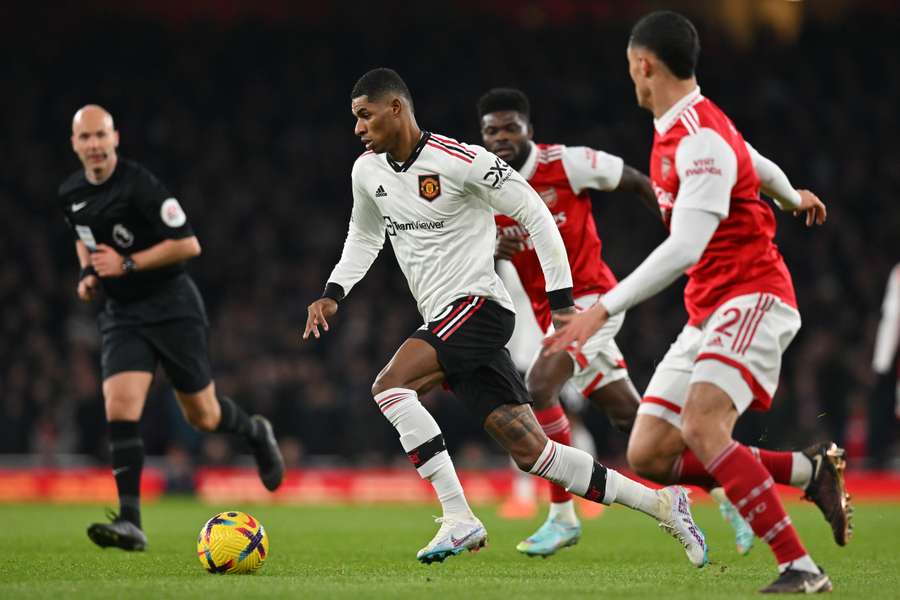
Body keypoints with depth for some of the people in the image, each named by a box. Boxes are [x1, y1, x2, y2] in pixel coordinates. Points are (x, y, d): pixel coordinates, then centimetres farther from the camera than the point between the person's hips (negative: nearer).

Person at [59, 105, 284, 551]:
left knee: (203, 417, 6)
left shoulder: (139, 185, -17)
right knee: (119, 408, -17)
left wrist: (127, 264, -21)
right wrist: (88, 273, 7)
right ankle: (130, 523, -21)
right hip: (121, 314, 5)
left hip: (171, 306, -4)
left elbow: (188, 244, -18)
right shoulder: (70, 194, 4)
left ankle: (256, 434, 41)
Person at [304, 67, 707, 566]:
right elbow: (364, 238, 28)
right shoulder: (367, 171, 10)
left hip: (477, 305, -7)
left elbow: (535, 214, -9)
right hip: (444, 321, 8)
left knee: (389, 385, -24)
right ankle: (660, 504, 11)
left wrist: (561, 299, -11)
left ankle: (459, 519, -21)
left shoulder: (460, 161, -13)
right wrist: (332, 294, 13)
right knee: (531, 451, 3)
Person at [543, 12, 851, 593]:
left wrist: (603, 310, -30)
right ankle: (812, 469, 7)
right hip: (707, 313, 9)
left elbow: (684, 248, -27)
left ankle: (801, 569, -28)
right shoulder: (682, 128, 13)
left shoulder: (701, 139, -18)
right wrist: (792, 196, 57)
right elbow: (758, 163, 34)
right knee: (649, 454, -2)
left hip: (753, 298, -9)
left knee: (701, 426, -31)